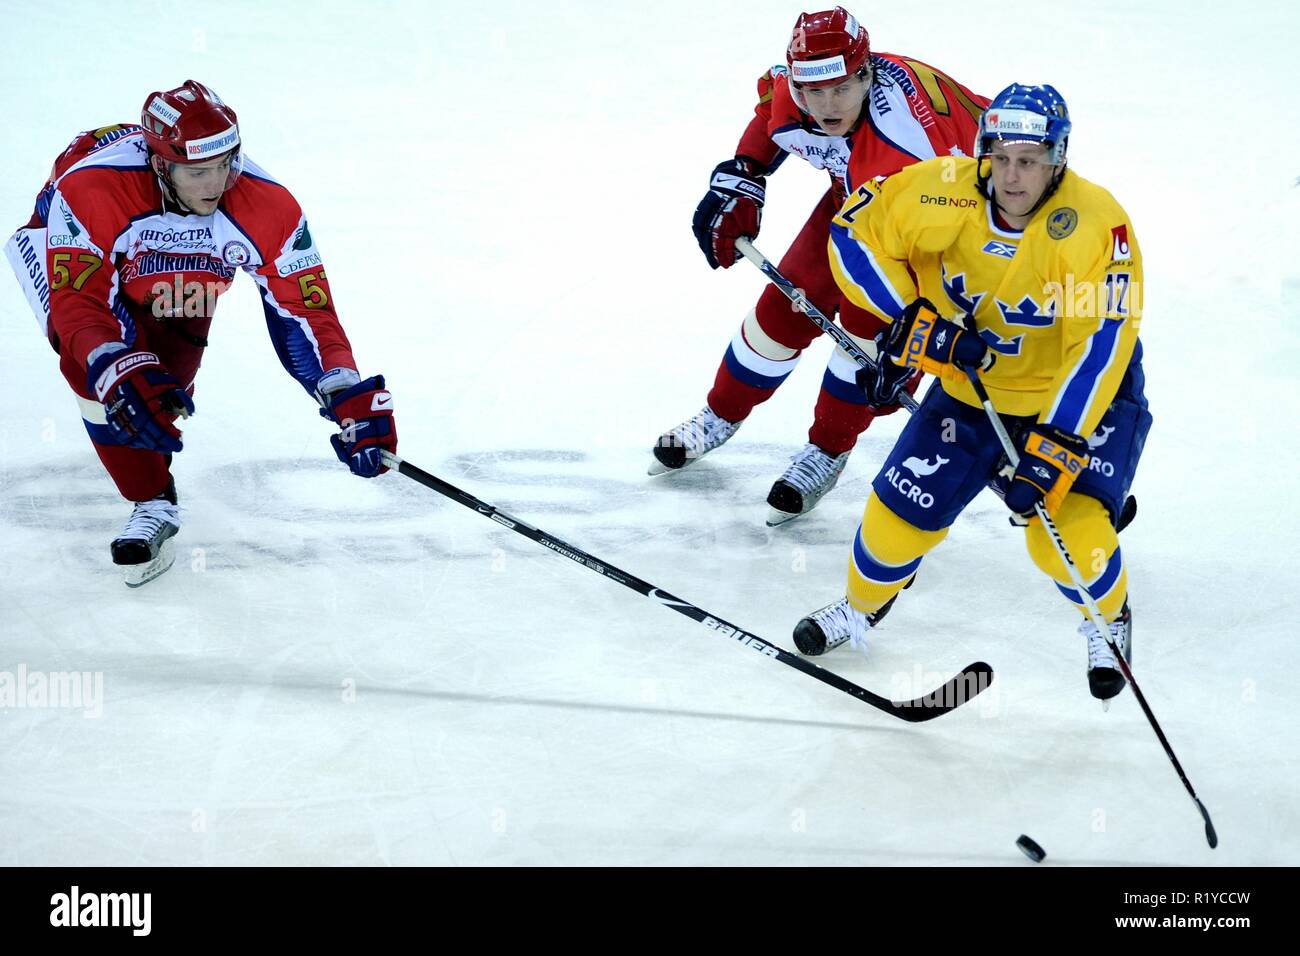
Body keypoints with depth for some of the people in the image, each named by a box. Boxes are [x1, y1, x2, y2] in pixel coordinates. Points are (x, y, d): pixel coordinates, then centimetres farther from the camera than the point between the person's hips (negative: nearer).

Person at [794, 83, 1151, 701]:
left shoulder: (1096, 225, -30)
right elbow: (855, 233, -9)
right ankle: (861, 605, 35)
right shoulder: (943, 194, -21)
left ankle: (1108, 619, 14)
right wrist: (911, 317, -20)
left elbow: (1102, 343, -32)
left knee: (1064, 532, -21)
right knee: (901, 511, 1)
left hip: (1079, 395, -3)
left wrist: (1053, 445, -37)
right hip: (972, 387, 3)